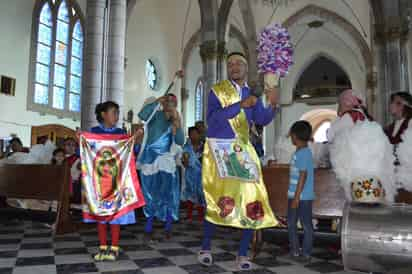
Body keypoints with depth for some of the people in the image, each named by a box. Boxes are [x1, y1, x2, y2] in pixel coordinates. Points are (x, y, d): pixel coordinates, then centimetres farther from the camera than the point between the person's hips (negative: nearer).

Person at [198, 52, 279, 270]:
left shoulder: (252, 94, 11)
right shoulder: (217, 91, 1)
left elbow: (262, 120, -5)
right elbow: (212, 118, -16)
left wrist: (272, 105, -24)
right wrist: (240, 105, -21)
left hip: (243, 150, 4)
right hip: (218, 149, -3)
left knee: (251, 201, -2)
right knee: (217, 199, -4)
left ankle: (242, 254, 12)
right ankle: (206, 248, 15)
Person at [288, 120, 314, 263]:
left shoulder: (303, 153, -17)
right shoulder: (299, 152, 12)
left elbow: (303, 176, -20)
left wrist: (297, 197, -20)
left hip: (303, 196, -10)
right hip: (294, 195, 10)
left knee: (306, 225, 4)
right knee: (291, 224, 16)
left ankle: (306, 254, 14)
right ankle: (294, 250, 27)